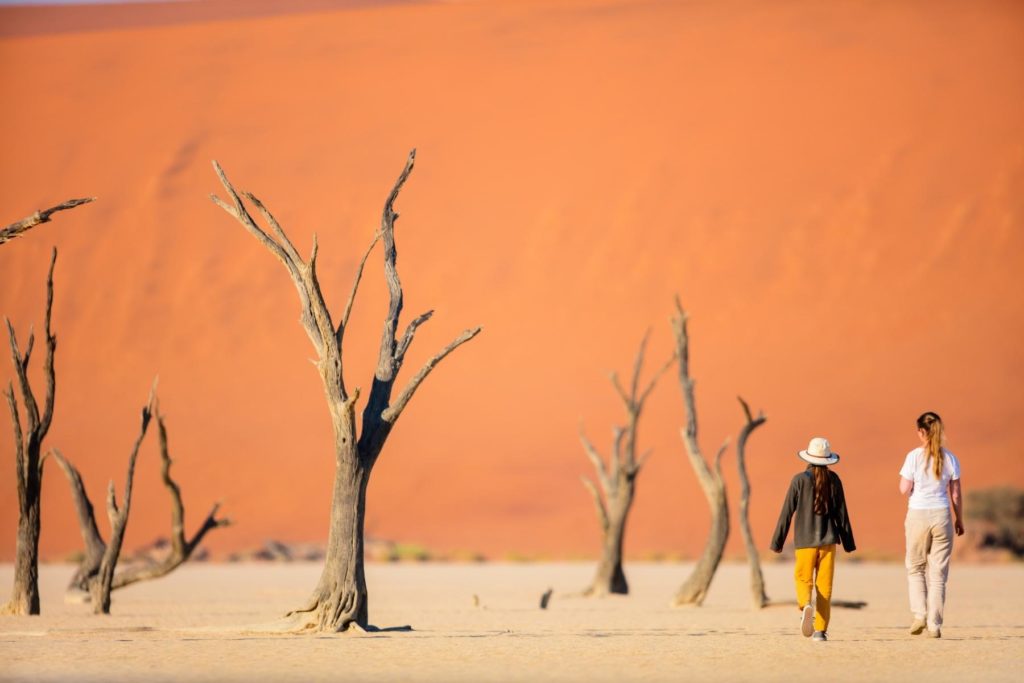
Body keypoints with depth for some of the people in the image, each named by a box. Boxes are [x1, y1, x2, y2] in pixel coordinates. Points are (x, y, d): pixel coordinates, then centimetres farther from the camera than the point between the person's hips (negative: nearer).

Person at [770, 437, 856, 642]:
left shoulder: (800, 480, -6)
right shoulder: (833, 480, -1)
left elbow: (787, 512, -4)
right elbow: (841, 512, 3)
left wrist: (777, 541, 3)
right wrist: (848, 542, 12)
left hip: (805, 540, -1)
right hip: (828, 539, 1)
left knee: (803, 579, 9)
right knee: (824, 584, 6)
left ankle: (805, 606, -23)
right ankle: (820, 630, 3)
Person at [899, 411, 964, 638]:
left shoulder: (914, 456, -7)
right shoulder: (950, 459, 1)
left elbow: (904, 489, -7)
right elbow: (955, 494, 4)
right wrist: (959, 520, 14)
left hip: (918, 515, -2)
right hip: (941, 515, 2)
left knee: (915, 568, 15)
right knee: (938, 572, 7)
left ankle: (920, 613, -1)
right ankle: (934, 624, 3)